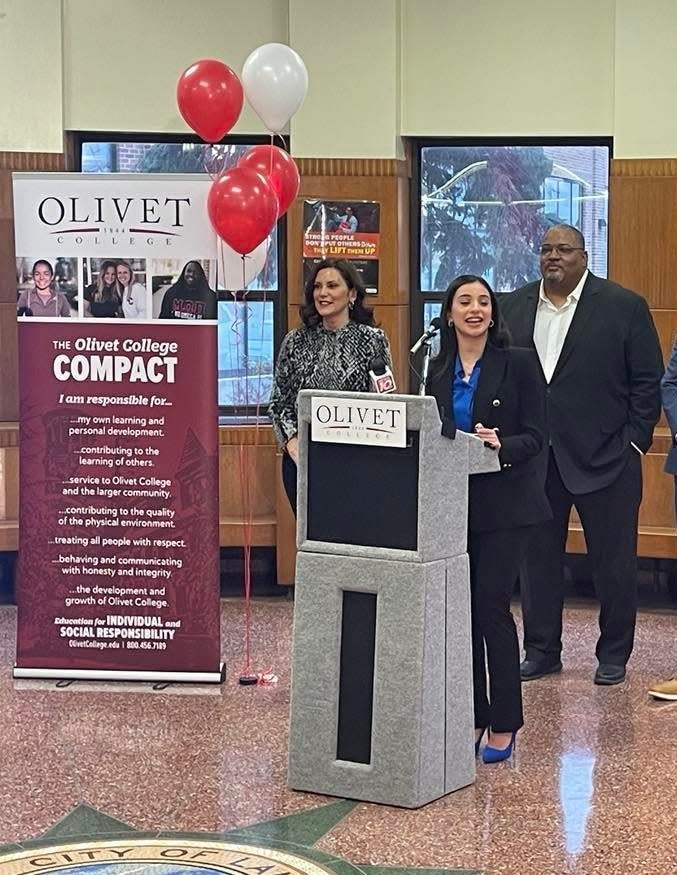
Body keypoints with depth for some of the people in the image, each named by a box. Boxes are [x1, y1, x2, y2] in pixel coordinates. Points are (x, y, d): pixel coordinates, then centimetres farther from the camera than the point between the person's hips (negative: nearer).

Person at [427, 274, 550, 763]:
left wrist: (502, 445, -26)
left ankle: (504, 724, 5)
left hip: (504, 504, -5)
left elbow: (535, 436, -8)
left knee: (491, 607, -7)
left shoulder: (518, 363, -5)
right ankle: (471, 716, 18)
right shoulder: (440, 370, 10)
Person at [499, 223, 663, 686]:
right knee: (538, 558, 10)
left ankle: (614, 655, 17)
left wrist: (633, 442, -7)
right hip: (534, 459, 3)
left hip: (605, 459, -3)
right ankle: (542, 650, 22)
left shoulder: (625, 306, -2)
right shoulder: (513, 308, 8)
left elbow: (647, 381, -1)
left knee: (614, 563, 4)